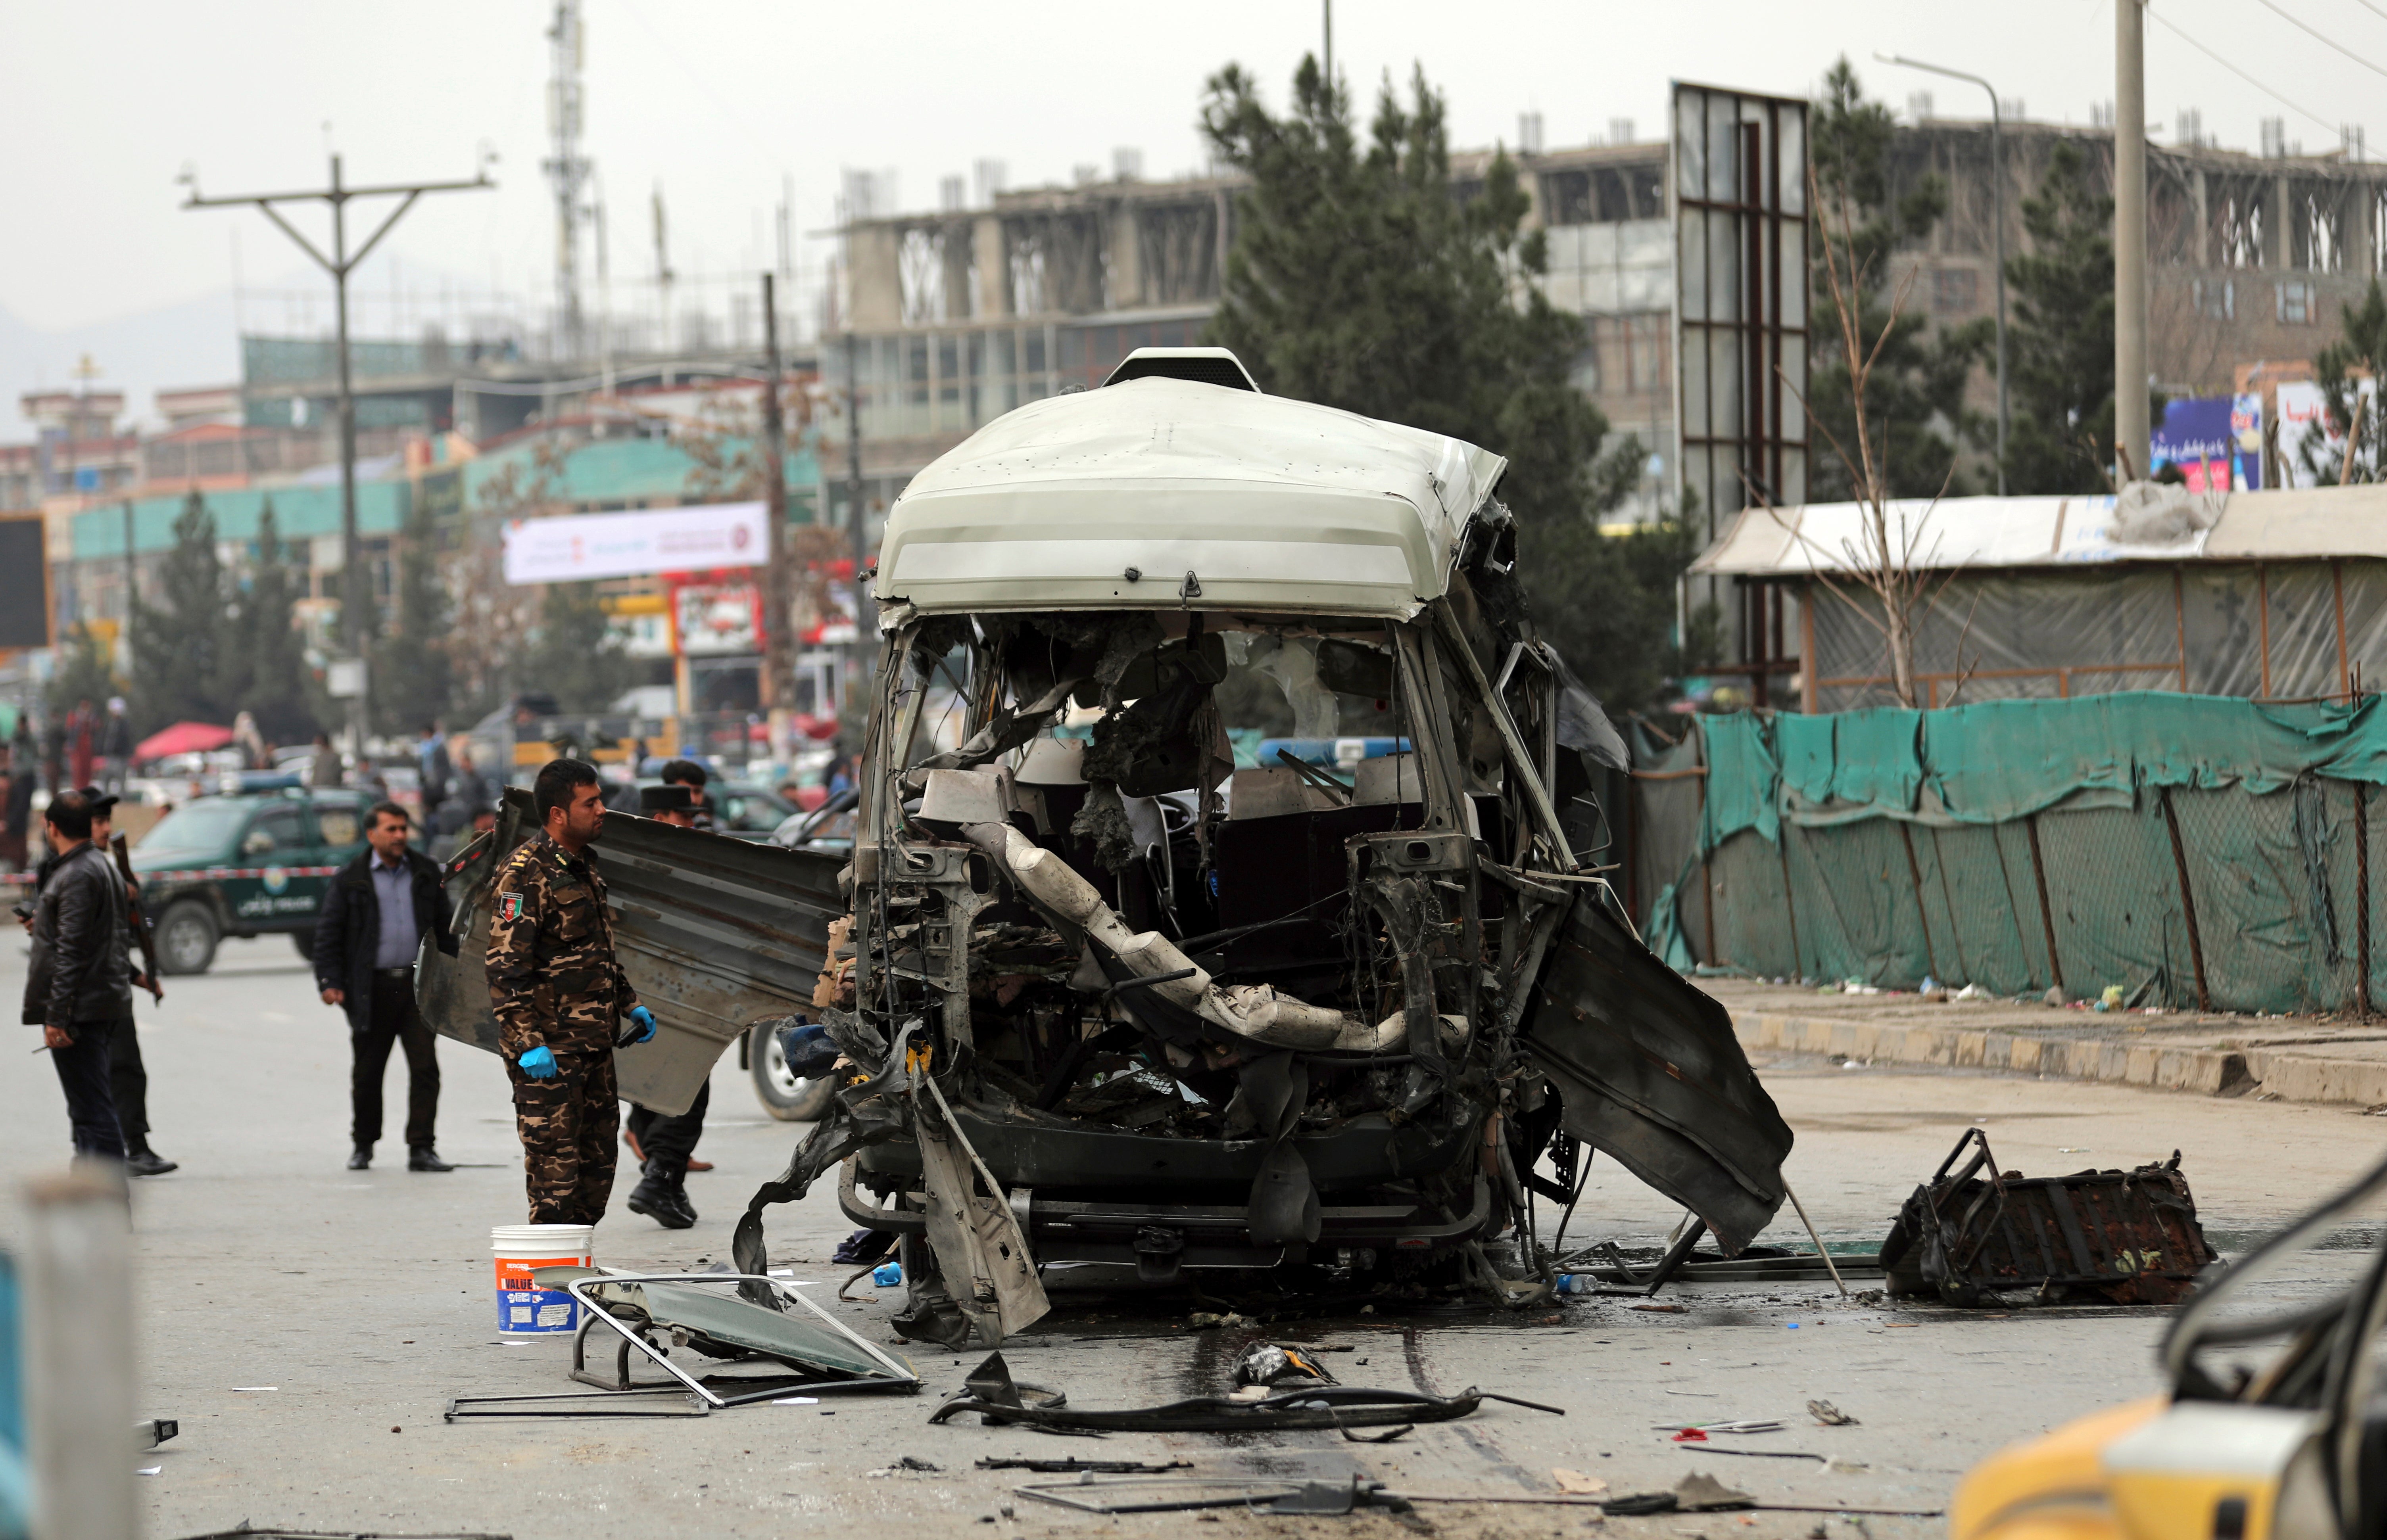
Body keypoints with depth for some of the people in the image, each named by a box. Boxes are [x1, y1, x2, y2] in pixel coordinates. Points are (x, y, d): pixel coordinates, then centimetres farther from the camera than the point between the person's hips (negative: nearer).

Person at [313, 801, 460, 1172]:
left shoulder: (425, 874, 10)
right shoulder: (351, 880, 2)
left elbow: (445, 927, 17)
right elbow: (328, 933, 2)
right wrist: (329, 981, -8)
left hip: (418, 983, 1)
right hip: (372, 987, -1)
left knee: (425, 1068, -7)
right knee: (367, 1072, 7)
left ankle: (422, 1149, -4)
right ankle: (362, 1145, 23)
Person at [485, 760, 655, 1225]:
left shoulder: (583, 866, 15)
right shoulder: (525, 875, -15)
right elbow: (507, 969, -20)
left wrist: (629, 1004, 22)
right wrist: (529, 1043, -25)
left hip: (592, 1042, 9)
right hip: (549, 1048, -9)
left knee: (597, 1161, 12)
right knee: (555, 1165, -8)